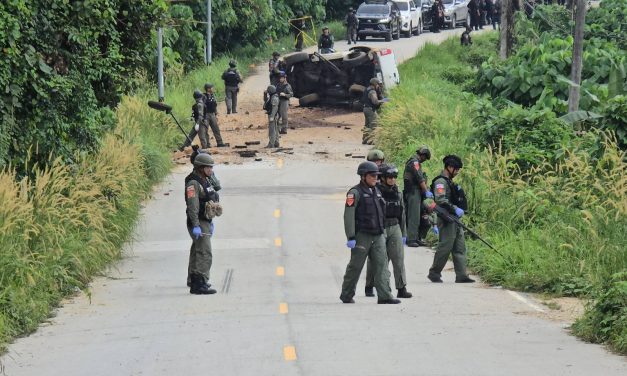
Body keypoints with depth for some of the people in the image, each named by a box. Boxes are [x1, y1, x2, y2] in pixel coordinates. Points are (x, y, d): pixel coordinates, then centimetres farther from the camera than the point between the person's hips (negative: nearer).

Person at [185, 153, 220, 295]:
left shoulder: (203, 181, 14)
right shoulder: (193, 183, -18)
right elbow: (192, 205, -24)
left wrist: (210, 222, 26)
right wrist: (196, 226, -29)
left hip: (205, 221, 10)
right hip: (198, 224, -10)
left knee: (197, 251, 22)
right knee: (205, 253, -16)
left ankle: (193, 280, 36)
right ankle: (199, 285, -21)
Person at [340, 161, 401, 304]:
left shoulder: (376, 191, 15)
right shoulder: (355, 193, -9)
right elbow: (348, 216, -15)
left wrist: (382, 230, 22)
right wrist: (351, 237, -20)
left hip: (378, 236, 6)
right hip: (362, 236, -6)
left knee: (381, 265, -5)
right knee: (355, 267, 4)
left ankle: (384, 296, -11)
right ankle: (346, 295, 18)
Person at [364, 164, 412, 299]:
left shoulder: (397, 193, 9)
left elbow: (402, 213, 16)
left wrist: (403, 234, 16)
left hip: (395, 228, 4)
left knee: (399, 258, -6)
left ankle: (402, 289, -8)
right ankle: (369, 287, 21)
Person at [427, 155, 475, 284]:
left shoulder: (449, 182, 19)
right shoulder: (441, 182, -12)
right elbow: (440, 200, -26)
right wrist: (455, 209, -27)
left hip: (455, 220, 10)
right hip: (446, 220, -10)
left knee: (460, 248, 6)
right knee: (445, 247, -6)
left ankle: (461, 275, 5)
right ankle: (434, 273, 4)